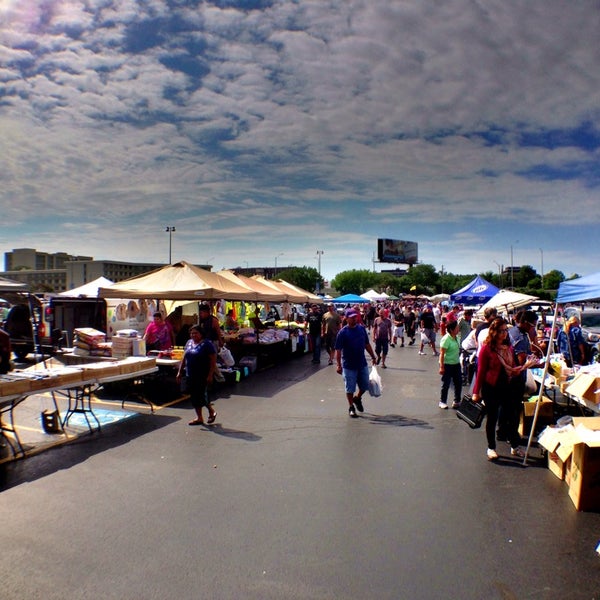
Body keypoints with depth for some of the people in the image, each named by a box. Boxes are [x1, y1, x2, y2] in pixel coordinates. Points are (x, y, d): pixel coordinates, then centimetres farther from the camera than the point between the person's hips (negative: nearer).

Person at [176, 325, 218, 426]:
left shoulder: (207, 344, -10)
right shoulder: (189, 342, 10)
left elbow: (213, 361, -13)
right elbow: (184, 358, 17)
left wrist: (210, 375, -17)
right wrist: (180, 372, 14)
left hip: (202, 376, -7)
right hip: (190, 375, 7)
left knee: (201, 396, -5)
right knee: (194, 396, 10)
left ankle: (211, 411, 18)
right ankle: (199, 417, 22)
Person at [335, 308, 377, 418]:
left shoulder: (362, 328, 2)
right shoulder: (343, 332, -13)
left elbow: (367, 344, 12)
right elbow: (338, 350, -13)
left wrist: (373, 356, 13)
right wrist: (339, 365, -17)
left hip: (362, 364, 5)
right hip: (349, 366, -5)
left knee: (365, 385, 14)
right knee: (350, 388, 6)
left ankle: (357, 398, 41)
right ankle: (351, 407, 24)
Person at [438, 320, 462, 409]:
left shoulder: (456, 337, 5)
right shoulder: (446, 339, -20)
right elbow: (442, 354, -21)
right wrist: (441, 367, -23)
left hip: (456, 364, 8)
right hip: (447, 365, -8)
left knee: (458, 382, 12)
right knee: (446, 384, 2)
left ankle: (457, 401, 27)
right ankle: (442, 402, 17)